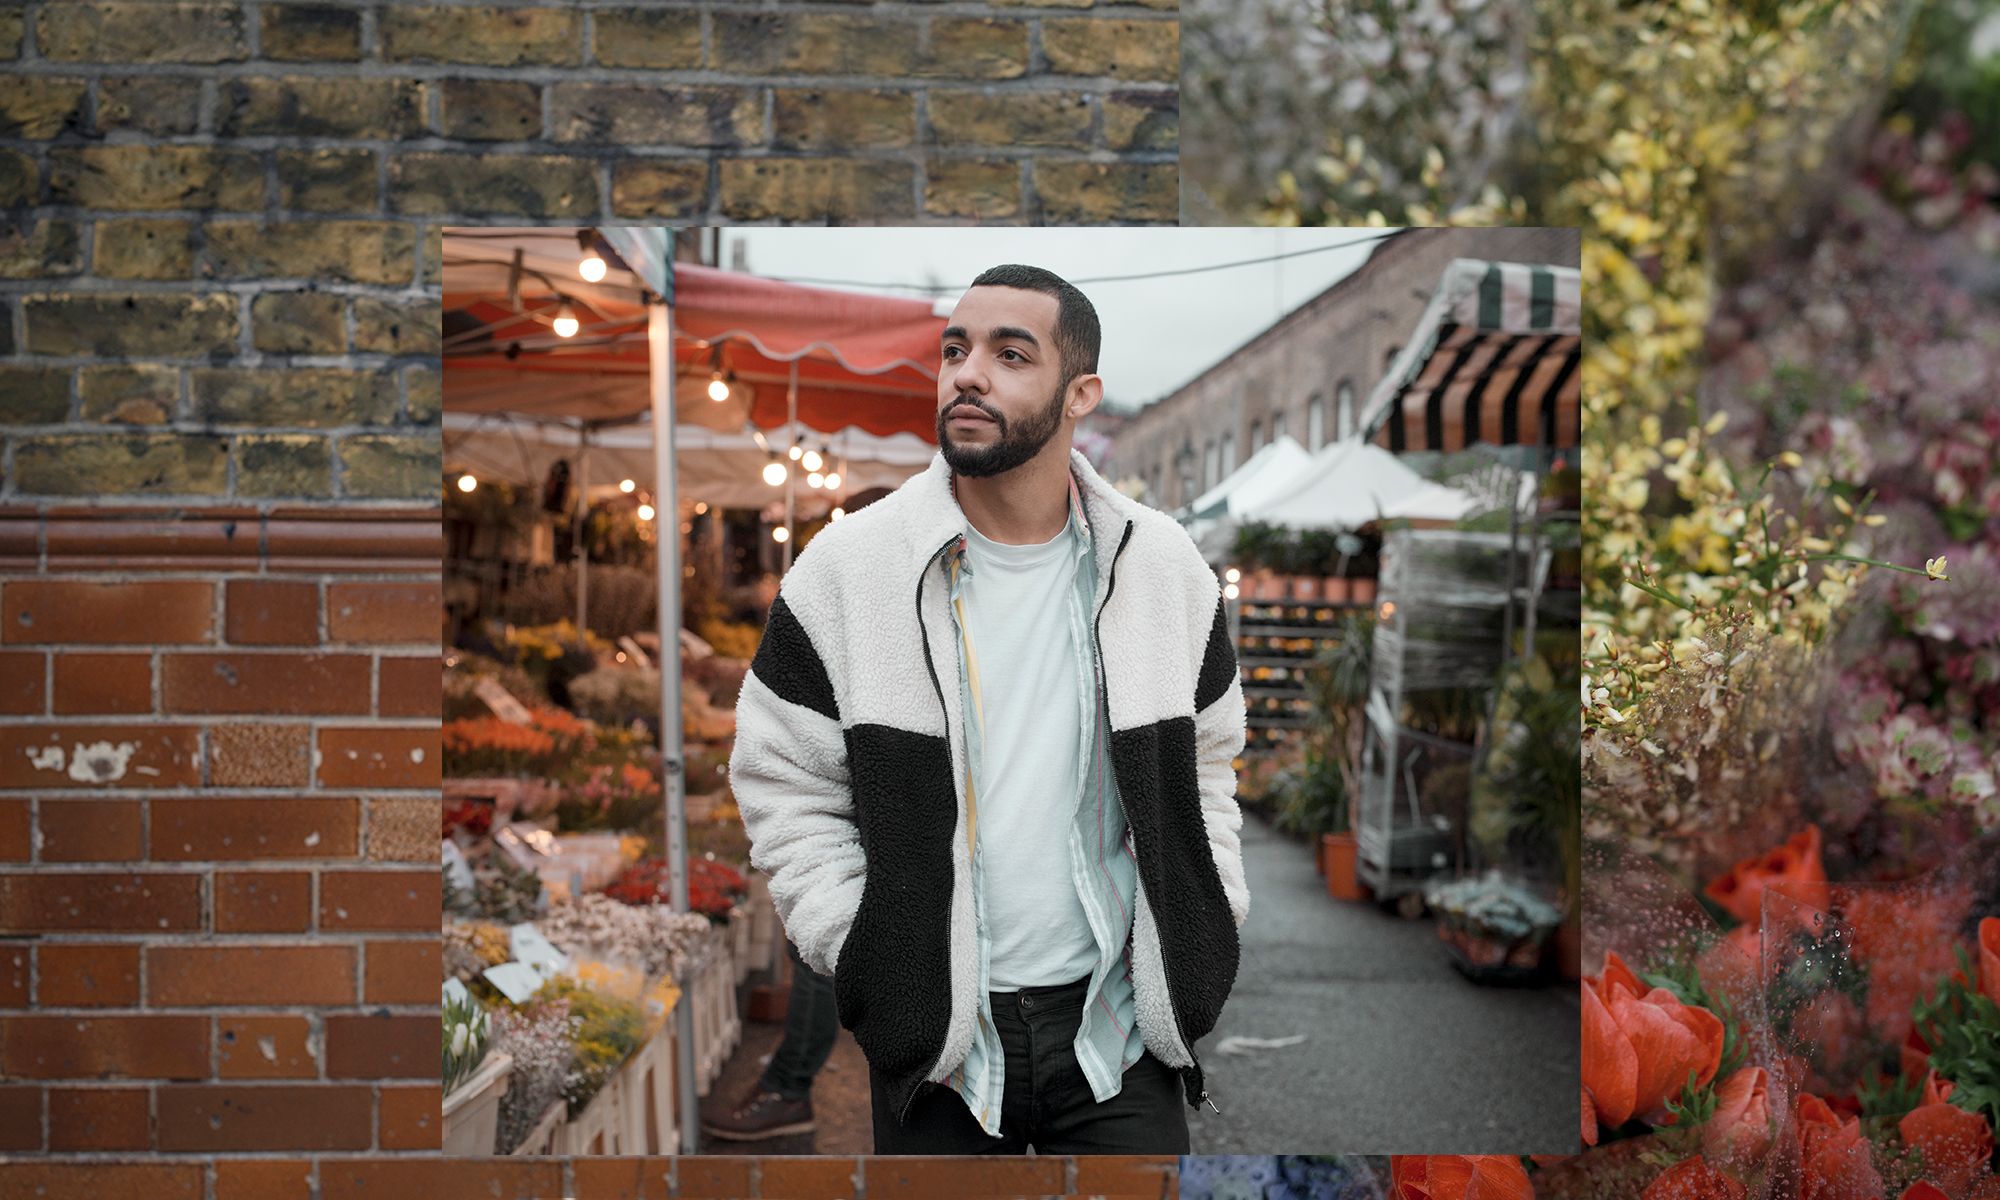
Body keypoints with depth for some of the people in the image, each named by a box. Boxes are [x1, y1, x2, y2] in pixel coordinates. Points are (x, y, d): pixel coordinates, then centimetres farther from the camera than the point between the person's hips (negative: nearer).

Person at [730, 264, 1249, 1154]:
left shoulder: (1166, 570, 2)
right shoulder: (846, 570, -5)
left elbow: (1203, 763, 14)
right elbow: (783, 785, 0)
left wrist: (1207, 935, 5)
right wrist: (865, 958, -7)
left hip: (1118, 1022, 2)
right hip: (932, 1041, -1)